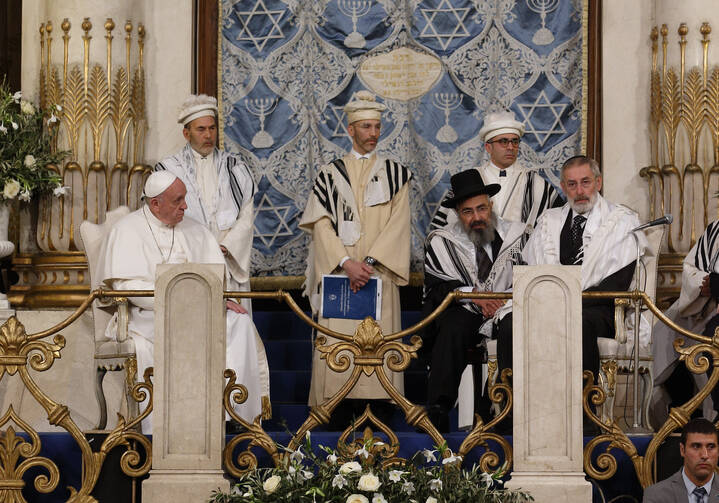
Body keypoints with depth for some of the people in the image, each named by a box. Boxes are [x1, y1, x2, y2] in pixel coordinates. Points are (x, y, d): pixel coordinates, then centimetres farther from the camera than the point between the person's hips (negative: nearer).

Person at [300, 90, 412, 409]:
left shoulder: (394, 174, 12)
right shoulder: (330, 174, 11)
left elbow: (398, 224, 0)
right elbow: (322, 225, 2)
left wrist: (370, 262, -13)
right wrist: (347, 263, -13)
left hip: (380, 275, 0)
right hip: (338, 275, 0)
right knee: (336, 343, -7)